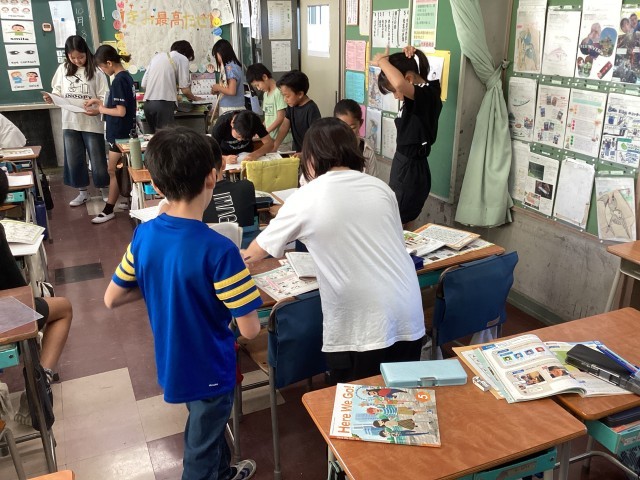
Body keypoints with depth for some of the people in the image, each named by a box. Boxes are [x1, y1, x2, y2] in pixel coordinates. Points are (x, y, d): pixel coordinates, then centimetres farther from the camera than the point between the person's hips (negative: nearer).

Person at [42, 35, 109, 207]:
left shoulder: (95, 71, -6)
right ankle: (82, 192, 25)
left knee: (97, 159, 4)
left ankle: (105, 192, 20)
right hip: (70, 122, 4)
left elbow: (104, 97, -8)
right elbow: (58, 92, 10)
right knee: (74, 160, 11)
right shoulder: (62, 69, 5)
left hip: (92, 123, -4)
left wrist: (98, 110, -27)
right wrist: (51, 98, -12)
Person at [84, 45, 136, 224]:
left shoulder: (118, 81, -20)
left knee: (113, 171, -1)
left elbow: (121, 111, -24)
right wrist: (99, 102, 11)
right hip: (125, 131, 9)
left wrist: (102, 109, -8)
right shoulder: (126, 76, 8)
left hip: (119, 133, -9)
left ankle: (109, 210, 6)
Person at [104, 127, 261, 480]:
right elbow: (250, 330, -25)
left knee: (207, 427, 33)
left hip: (170, 364, 6)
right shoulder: (218, 250, -31)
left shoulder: (143, 236, -12)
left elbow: (111, 300, 0)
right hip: (208, 369, -6)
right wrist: (234, 297, -6)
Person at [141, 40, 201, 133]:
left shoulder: (157, 56, 20)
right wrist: (194, 98, 19)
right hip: (164, 104, -6)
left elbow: (143, 85, 17)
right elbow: (185, 90, -3)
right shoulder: (182, 59, 4)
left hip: (147, 103, 6)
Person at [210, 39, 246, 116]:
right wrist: (219, 88, 10)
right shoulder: (235, 66, 15)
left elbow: (231, 91, -21)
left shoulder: (230, 67, -13)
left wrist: (218, 87, -6)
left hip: (231, 110, -9)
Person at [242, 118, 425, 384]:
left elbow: (260, 248, 15)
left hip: (361, 331, -4)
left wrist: (241, 259, 37)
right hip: (409, 320, 5)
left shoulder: (305, 199, -2)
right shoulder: (380, 187, 7)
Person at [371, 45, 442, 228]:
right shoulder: (425, 91, 5)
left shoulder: (426, 95, -22)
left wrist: (382, 60, -24)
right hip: (406, 166, 10)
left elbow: (400, 83, -44)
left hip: (411, 171, -10)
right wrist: (409, 57, 5)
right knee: (402, 229, 17)